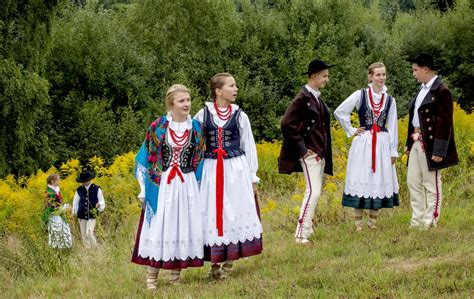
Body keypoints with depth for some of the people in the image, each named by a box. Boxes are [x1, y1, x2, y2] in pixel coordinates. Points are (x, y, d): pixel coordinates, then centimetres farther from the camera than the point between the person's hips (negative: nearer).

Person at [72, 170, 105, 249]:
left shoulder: (96, 189, -1)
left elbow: (102, 202, 5)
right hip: (81, 216, 4)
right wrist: (74, 212, 4)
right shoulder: (79, 190, 6)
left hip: (92, 216, -4)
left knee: (89, 233, -16)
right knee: (84, 235, 7)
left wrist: (99, 204, -17)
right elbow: (76, 202, 15)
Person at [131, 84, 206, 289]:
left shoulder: (196, 128, 6)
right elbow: (147, 157, 2)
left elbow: (198, 160, 12)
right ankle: (151, 277, 4)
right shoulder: (158, 127, -2)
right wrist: (145, 189, -1)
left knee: (183, 227, 3)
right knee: (158, 226, -3)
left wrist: (199, 187, 8)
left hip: (187, 186, 3)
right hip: (161, 185, -2)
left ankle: (175, 277, 14)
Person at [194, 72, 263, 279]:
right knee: (212, 215, 2)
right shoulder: (203, 115, 1)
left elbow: (249, 146, 8)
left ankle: (229, 263, 11)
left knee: (234, 214, 1)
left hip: (236, 170, 1)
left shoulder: (239, 115, 4)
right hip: (211, 170, -1)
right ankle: (214, 264, 12)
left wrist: (253, 177, 7)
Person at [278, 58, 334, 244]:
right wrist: (300, 148, -16)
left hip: (320, 152, 9)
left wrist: (324, 152, 16)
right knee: (313, 191, -16)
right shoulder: (303, 97, -13)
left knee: (315, 191, 12)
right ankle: (301, 234, -16)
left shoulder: (317, 97, 13)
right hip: (309, 152, -9)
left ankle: (307, 228, 19)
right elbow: (287, 123, -19)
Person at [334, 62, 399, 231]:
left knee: (379, 180, 4)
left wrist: (393, 151, 6)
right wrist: (351, 131, -1)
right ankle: (358, 222, 5)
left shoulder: (390, 100, 6)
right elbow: (339, 112, -1)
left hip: (383, 144, 3)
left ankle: (373, 221, 14)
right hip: (363, 143, -2)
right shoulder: (360, 95, -2)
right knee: (361, 179, -1)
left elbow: (393, 127, 8)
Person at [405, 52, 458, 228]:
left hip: (430, 145, -9)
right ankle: (417, 220, 18)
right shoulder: (423, 89, 13)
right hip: (417, 142, 9)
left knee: (431, 184, -1)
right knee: (413, 181, 11)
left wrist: (439, 151, -20)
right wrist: (409, 143, 17)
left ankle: (430, 222, 6)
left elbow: (444, 123, -17)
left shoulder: (441, 91, -14)